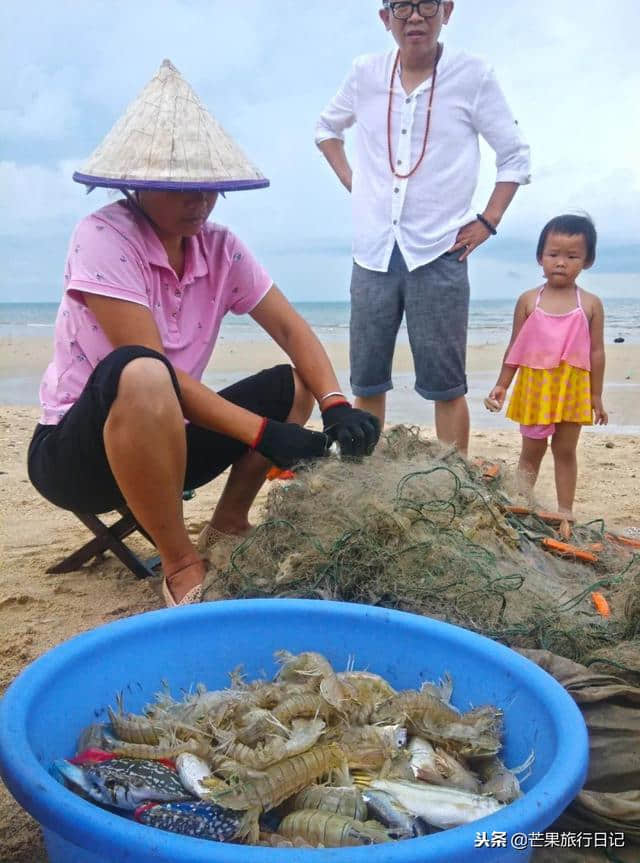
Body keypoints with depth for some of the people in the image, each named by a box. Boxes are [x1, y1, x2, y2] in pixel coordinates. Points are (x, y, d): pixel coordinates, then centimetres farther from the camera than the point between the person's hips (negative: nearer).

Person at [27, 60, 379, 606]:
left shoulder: (221, 248, -1)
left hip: (160, 439, 7)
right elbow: (150, 367, -27)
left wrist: (336, 406, -24)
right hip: (74, 450, -6)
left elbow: (290, 329, -5)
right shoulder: (103, 237, -19)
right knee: (141, 375, -38)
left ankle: (229, 524, 8)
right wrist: (264, 434, -31)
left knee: (294, 385, 1)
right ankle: (181, 566, -22)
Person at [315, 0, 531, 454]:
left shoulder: (473, 75, -3)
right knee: (367, 382, 8)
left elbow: (516, 155, 5)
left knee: (445, 386, 0)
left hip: (438, 254, -3)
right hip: (373, 252, 3)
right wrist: (350, 180, 11)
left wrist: (488, 222, -2)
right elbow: (326, 127, 24)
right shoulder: (365, 72, 6)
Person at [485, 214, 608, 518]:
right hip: (534, 387, 0)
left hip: (573, 389, 0)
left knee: (565, 451, 11)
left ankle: (565, 510, 21)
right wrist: (502, 385, 0)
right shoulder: (528, 300, -2)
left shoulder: (590, 304, -3)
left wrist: (596, 397, 1)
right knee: (531, 451, 10)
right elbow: (515, 348, 2)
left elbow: (596, 352, 0)